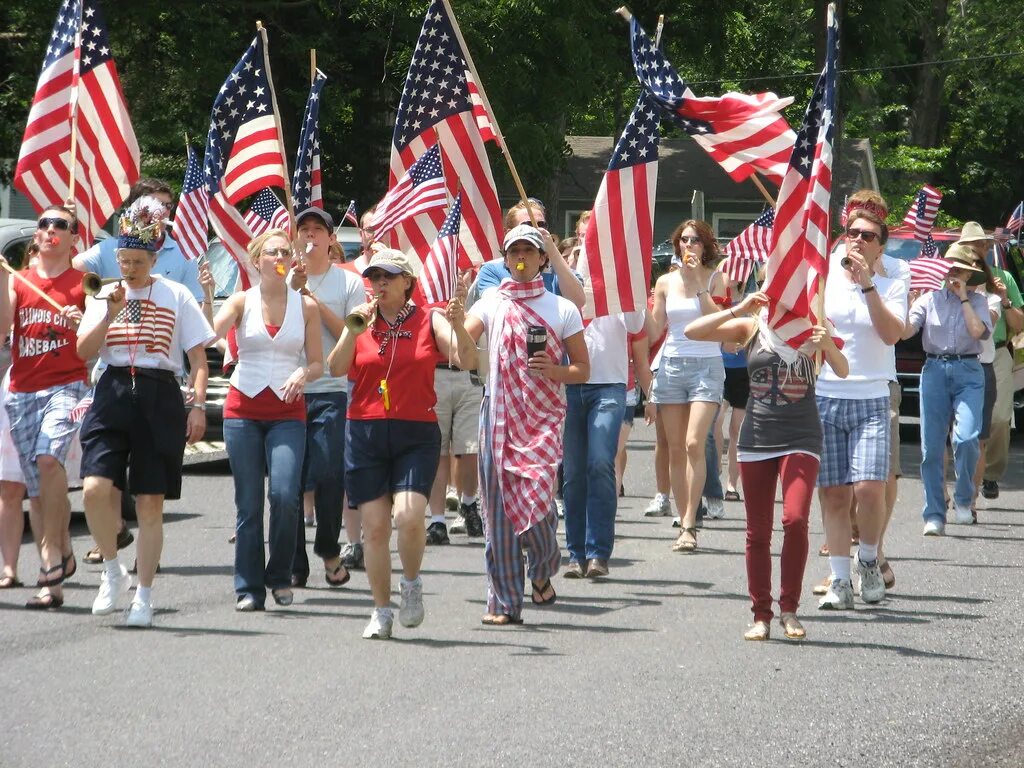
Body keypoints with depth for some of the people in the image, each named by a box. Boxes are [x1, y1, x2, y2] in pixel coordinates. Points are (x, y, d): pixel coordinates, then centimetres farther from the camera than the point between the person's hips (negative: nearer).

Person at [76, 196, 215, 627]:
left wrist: (198, 406, -6)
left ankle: (144, 596, 11)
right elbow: (84, 351, 3)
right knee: (95, 489, -17)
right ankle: (112, 572, 4)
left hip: (160, 399, -2)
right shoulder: (105, 296, 10)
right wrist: (111, 313, -9)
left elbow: (198, 357, 4)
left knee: (150, 503, 2)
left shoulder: (176, 296, 3)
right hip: (113, 394, 2)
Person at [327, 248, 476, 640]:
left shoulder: (429, 321, 3)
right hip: (365, 433, 2)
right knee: (374, 526, 1)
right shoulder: (362, 321, 9)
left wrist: (458, 326, -25)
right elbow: (336, 368, -1)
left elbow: (467, 361, -8)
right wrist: (353, 330, -15)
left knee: (408, 516, -19)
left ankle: (412, 583, 9)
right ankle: (381, 611, 12)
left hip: (417, 434, -2)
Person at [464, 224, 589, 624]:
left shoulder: (562, 309, 7)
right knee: (498, 505, -1)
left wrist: (553, 370, -11)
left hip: (543, 416, -2)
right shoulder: (491, 303, 10)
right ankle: (503, 602, 6)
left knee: (535, 500, -16)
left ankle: (543, 571, 15)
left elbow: (582, 369, 9)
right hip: (499, 414, 2)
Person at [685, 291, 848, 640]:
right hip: (757, 438, 2)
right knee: (758, 531, 4)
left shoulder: (811, 328, 3)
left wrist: (829, 346, -28)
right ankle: (761, 614, 12)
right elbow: (693, 332, -2)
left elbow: (842, 371, -7)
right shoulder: (751, 328, 5)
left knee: (795, 520, -18)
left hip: (801, 440, -2)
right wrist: (738, 309, -13)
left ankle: (789, 609, -7)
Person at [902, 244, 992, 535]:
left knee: (966, 438, -21)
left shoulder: (977, 301, 10)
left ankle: (963, 499, 3)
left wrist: (963, 297, -3)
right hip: (935, 370, 1)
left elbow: (977, 330, -10)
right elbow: (905, 331, 0)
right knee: (931, 446, -3)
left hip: (968, 372, -1)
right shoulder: (931, 299, 11)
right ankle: (934, 515, 3)